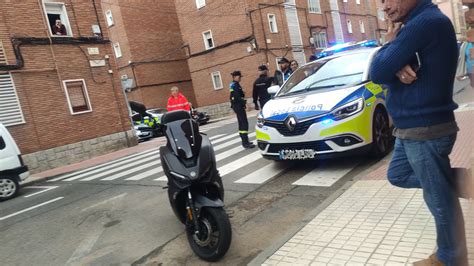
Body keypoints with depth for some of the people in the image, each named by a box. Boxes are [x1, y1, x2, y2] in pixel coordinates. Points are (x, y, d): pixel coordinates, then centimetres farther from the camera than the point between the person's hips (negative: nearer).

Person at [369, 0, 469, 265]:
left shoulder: (427, 22, -21)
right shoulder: (419, 23, 12)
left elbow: (378, 73, -22)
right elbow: (390, 66, 9)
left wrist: (391, 42, -3)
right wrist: (397, 67, -15)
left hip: (424, 130, -10)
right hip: (413, 127, 10)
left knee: (441, 202, 5)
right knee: (397, 175, 24)